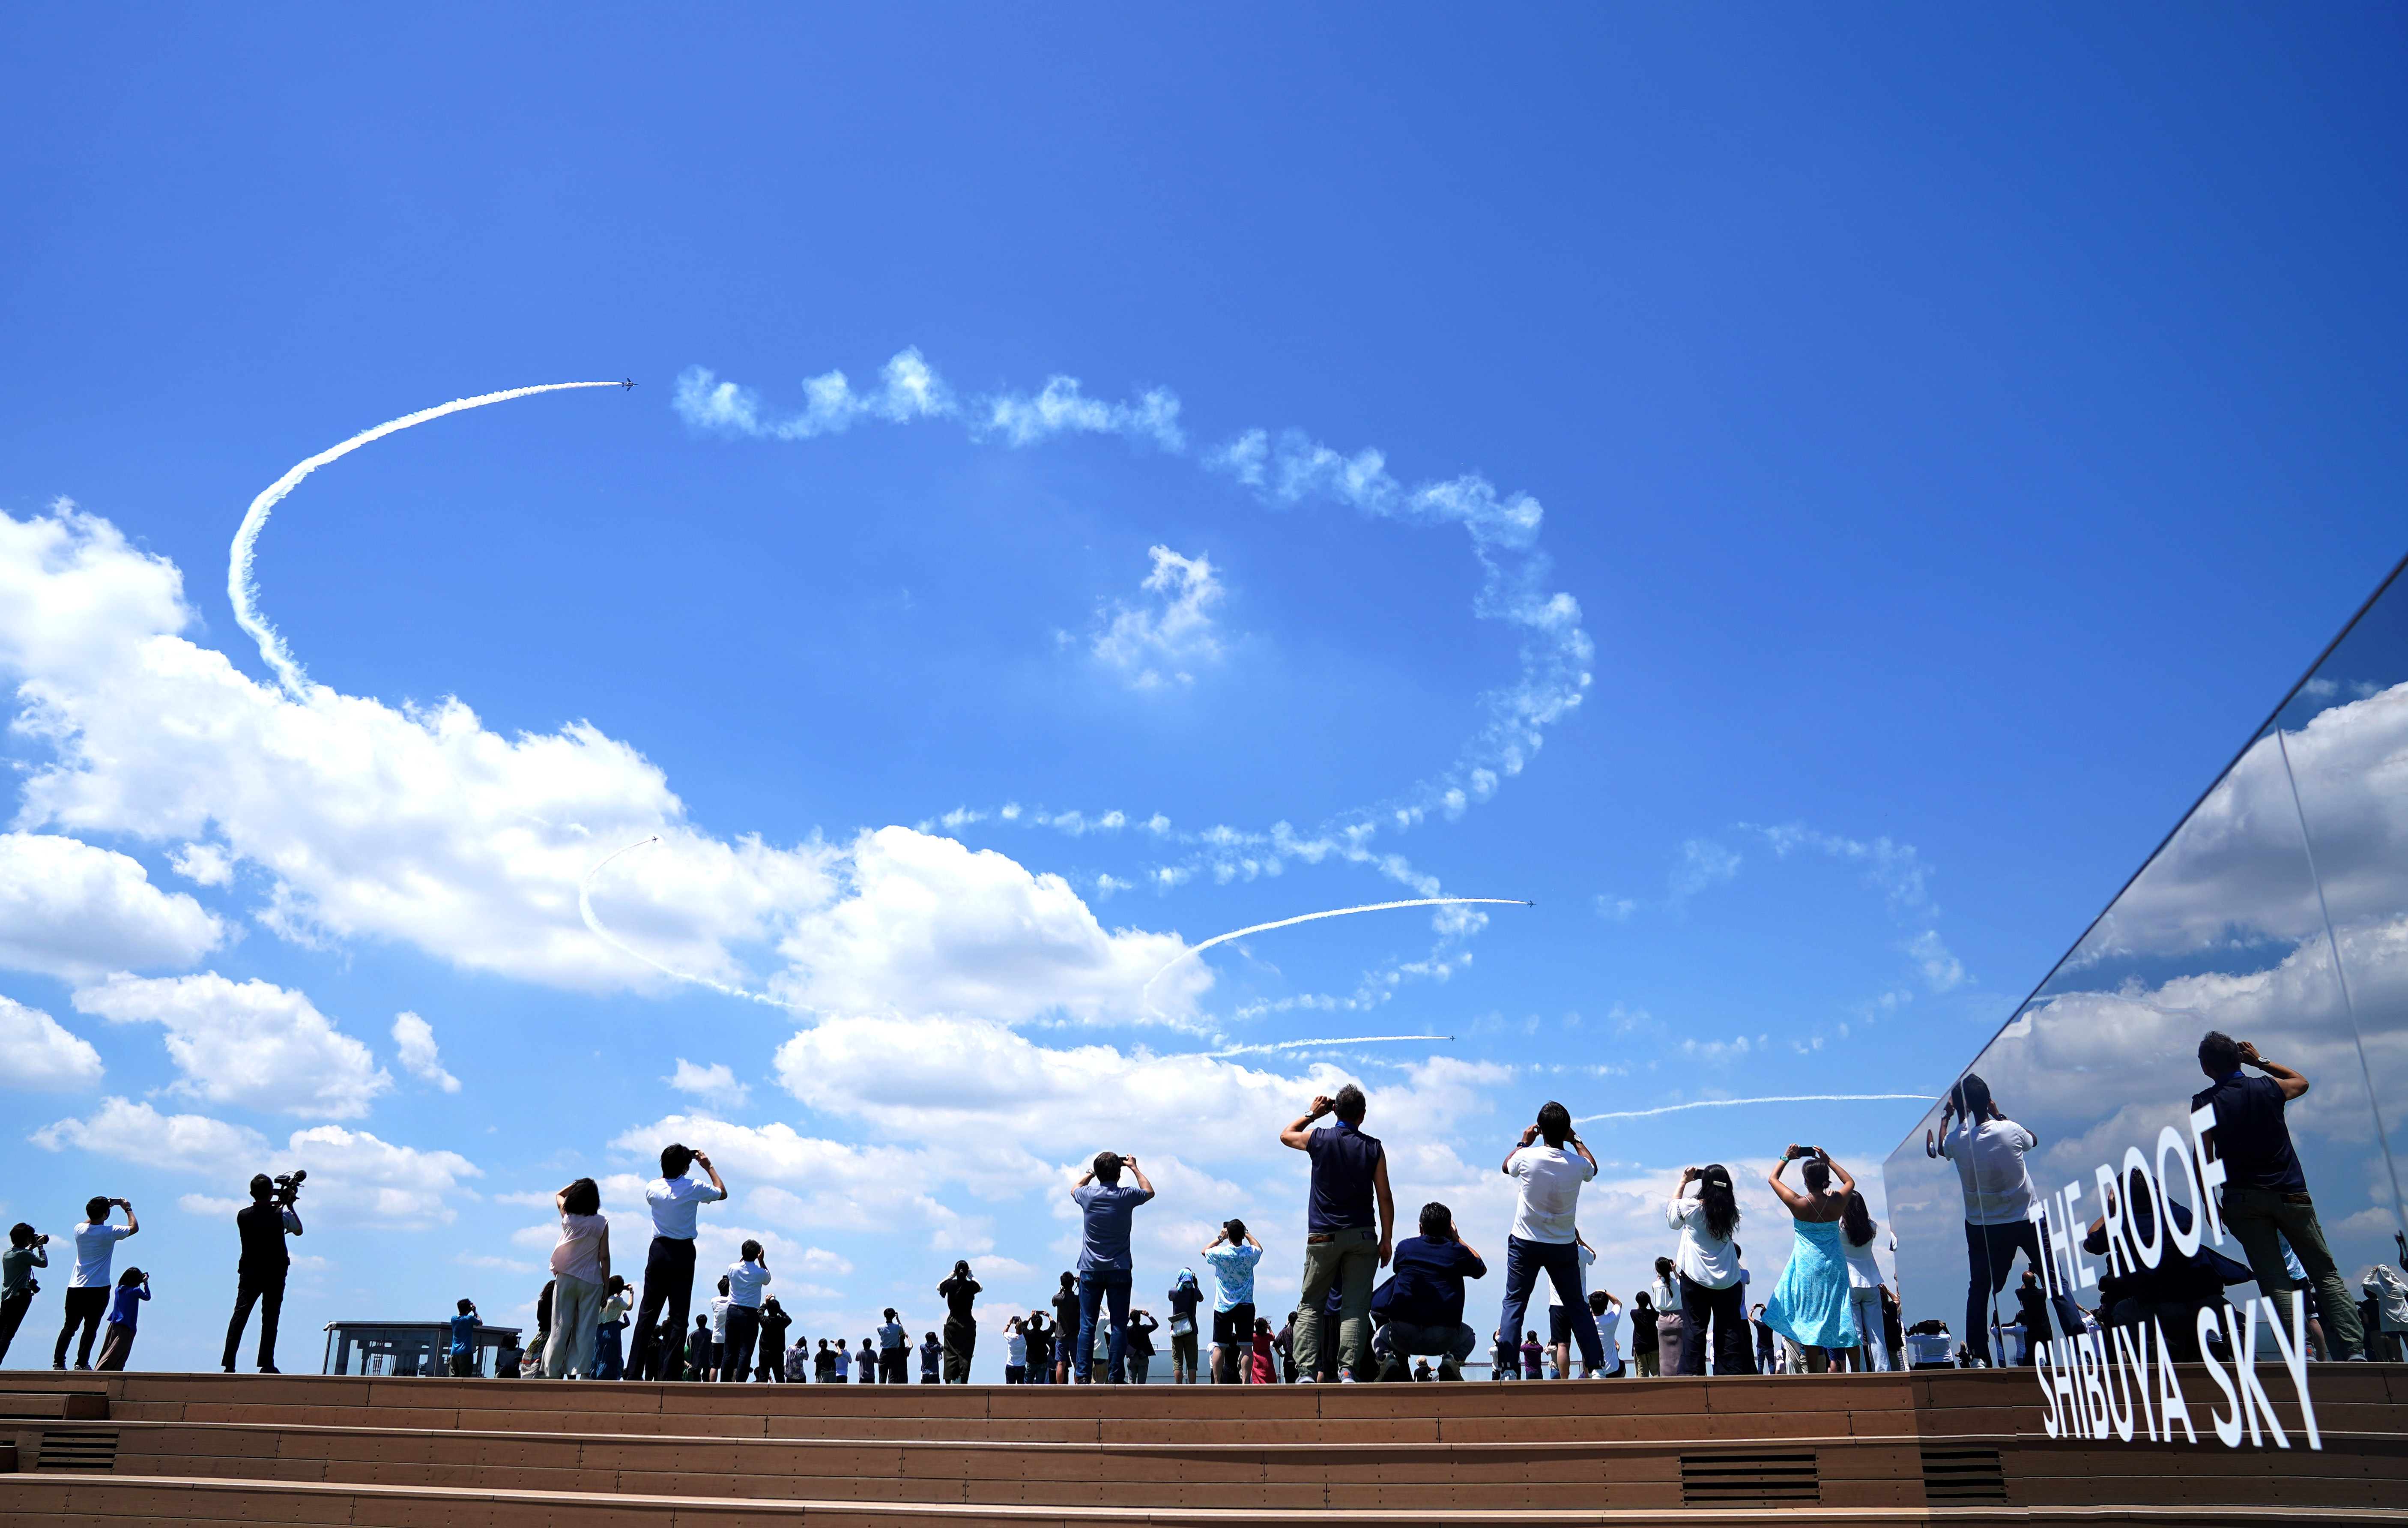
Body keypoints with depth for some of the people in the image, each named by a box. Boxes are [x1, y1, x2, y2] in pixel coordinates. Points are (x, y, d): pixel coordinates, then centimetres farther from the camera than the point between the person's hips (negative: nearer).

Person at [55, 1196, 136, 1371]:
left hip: (75, 1288, 5)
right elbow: (134, 1227, 6)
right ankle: (82, 1363, -3)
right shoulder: (109, 1233, -11)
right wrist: (128, 1209, 18)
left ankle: (58, 1362, 8)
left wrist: (104, 1207, 29)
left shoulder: (80, 1230, 2)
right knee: (91, 1328, 0)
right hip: (98, 1289, -5)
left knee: (69, 1327, 11)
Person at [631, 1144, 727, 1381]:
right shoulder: (694, 1188, -7)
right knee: (678, 1316, 0)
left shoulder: (653, 1188, 0)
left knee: (647, 1313, 7)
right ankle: (668, 1375, -4)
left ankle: (635, 1372, 5)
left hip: (658, 1250, 3)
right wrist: (709, 1167, 19)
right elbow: (722, 1193, 11)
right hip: (683, 1253, -3)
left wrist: (671, 1166, 26)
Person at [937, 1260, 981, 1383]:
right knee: (965, 1355, 3)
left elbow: (938, 1287, 16)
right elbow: (980, 1288, 16)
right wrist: (971, 1276, 23)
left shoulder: (950, 1284, -8)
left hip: (952, 1322, 1)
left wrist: (952, 1275, 17)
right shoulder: (971, 1285, -9)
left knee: (950, 1354, 4)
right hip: (967, 1323, -1)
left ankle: (948, 1383, -3)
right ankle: (963, 1383, -3)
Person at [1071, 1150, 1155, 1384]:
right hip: (1119, 1269, -1)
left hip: (1090, 1270, 1)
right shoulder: (1126, 1196, -5)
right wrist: (1135, 1168, 25)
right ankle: (1117, 1378, -4)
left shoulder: (1088, 1195, -2)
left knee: (1087, 1325, 1)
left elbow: (1074, 1189, 25)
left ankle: (1084, 1377, -3)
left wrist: (1090, 1174, 30)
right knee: (1119, 1326, 0)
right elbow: (1150, 1192, 18)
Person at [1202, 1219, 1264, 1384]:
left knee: (1219, 1347, 3)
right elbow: (1259, 1248, 21)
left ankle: (1217, 1383, 0)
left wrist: (1220, 1238, 17)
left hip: (1223, 1307, -1)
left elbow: (1205, 1251, 14)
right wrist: (1247, 1234, 26)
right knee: (1246, 1346, -1)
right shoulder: (1250, 1253, -5)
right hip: (1245, 1306, 1)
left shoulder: (1220, 1253, -10)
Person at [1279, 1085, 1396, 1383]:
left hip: (1323, 1237, 0)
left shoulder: (1319, 1140, -1)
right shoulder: (1373, 1148, 1)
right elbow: (1385, 1197, 1)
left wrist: (1312, 1114, 25)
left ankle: (1308, 1372, -6)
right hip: (1362, 1236, 0)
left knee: (1310, 1306, 6)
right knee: (1355, 1307, -1)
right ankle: (1349, 1369, -13)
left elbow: (1285, 1135, 20)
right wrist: (1387, 1239, 5)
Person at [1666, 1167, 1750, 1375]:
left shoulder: (1690, 1208, -10)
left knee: (1694, 1329, 2)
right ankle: (1733, 1373, 3)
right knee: (1729, 1330, 5)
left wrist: (1683, 1182, 17)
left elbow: (1671, 1212, 12)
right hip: (1727, 1279, 2)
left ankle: (1691, 1374, -1)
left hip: (1695, 1279, -2)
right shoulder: (1732, 1211, -4)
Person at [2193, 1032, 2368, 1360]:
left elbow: (2204, 1158, -7)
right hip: (2290, 1195, 1)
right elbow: (2302, 1082, 25)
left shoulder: (2204, 1103, -5)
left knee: (2275, 1282, -2)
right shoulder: (2269, 1088, 1)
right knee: (2326, 1274, 7)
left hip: (2243, 1200, -1)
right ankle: (2354, 1349, -3)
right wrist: (2260, 1061, 27)